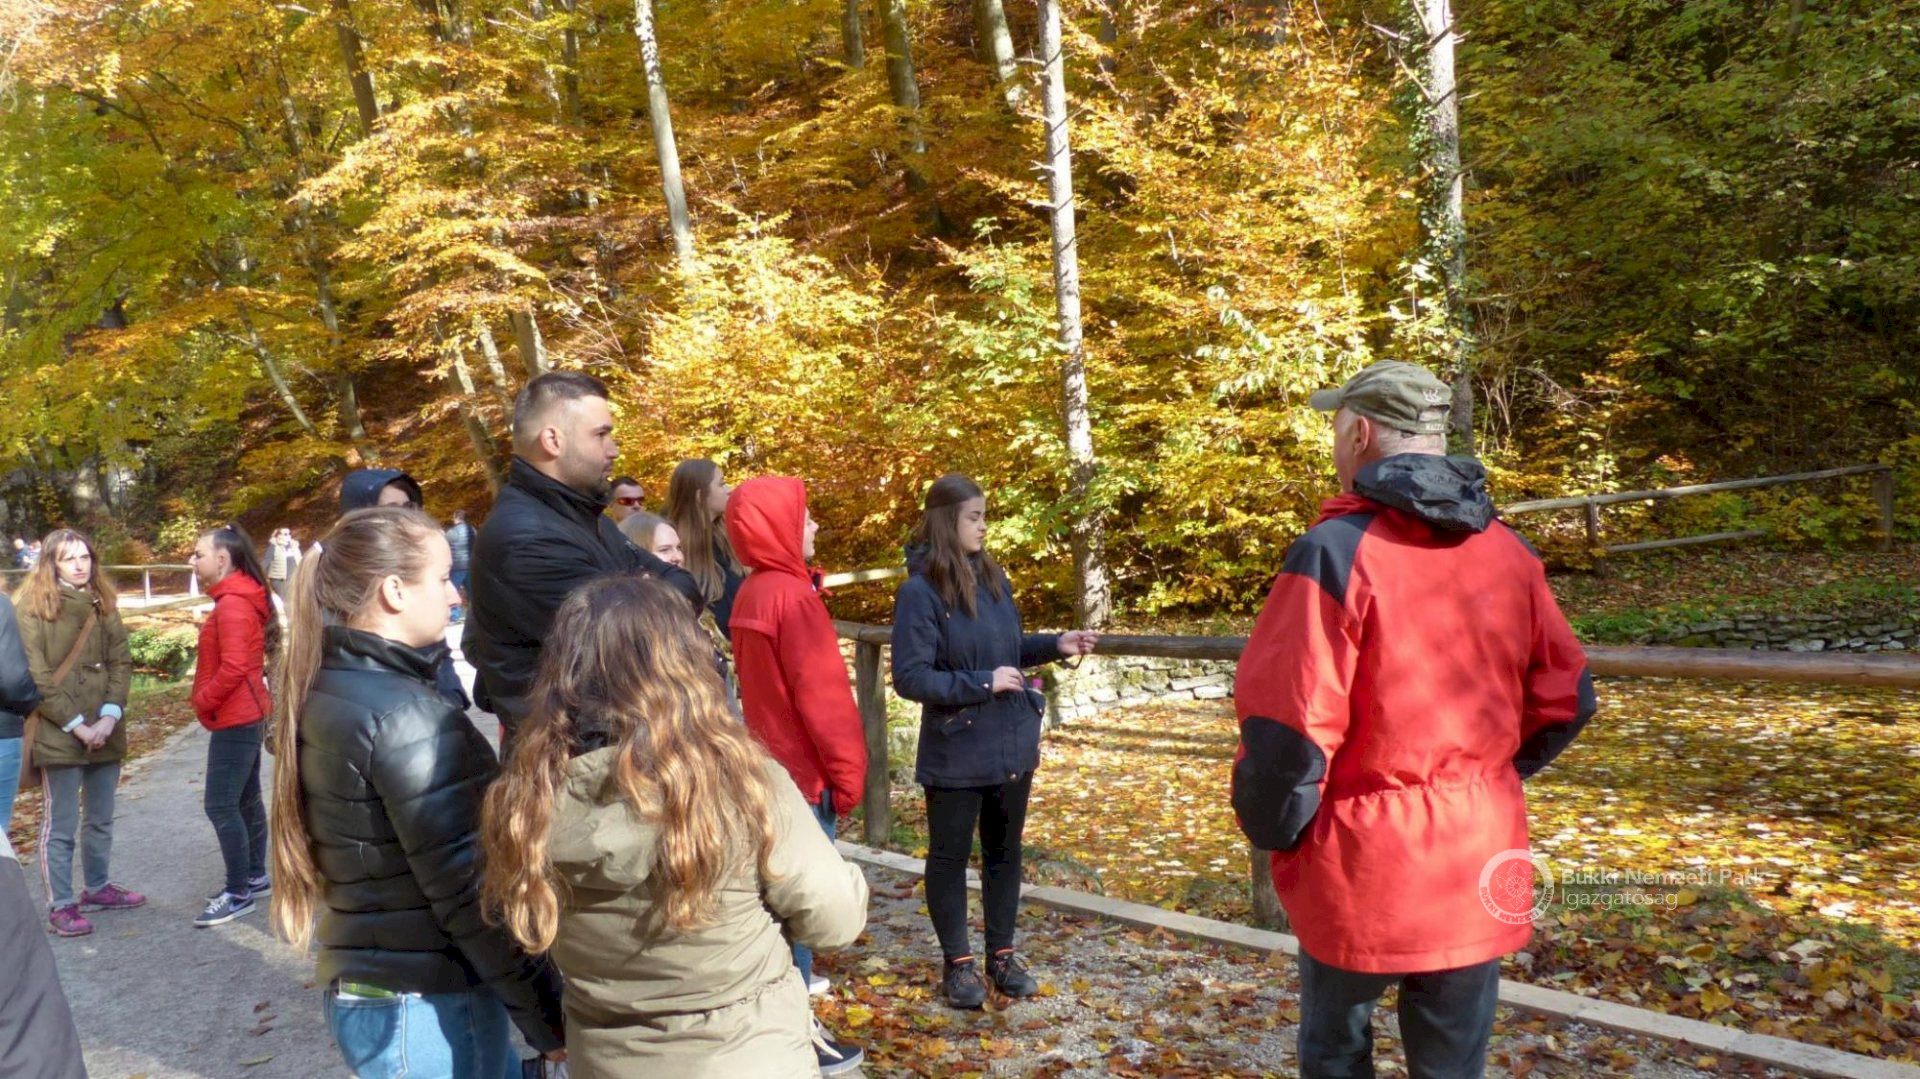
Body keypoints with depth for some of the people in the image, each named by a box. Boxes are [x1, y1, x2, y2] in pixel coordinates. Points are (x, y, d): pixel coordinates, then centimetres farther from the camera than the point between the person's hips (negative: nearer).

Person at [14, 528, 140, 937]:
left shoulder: (103, 604, 9)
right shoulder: (32, 607, -8)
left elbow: (121, 662, 5)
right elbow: (36, 678, -13)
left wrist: (109, 716, -9)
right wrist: (76, 724, -16)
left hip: (104, 731, 6)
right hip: (58, 735, -5)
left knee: (101, 818, 16)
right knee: (60, 824, 2)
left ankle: (98, 887, 31)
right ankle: (60, 905, 12)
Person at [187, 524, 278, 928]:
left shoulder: (232, 605, -20)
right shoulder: (242, 598, 12)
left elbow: (233, 667, -26)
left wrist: (202, 700, -13)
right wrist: (208, 698, 11)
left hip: (235, 718, -11)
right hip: (246, 715, 11)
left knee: (220, 805, -6)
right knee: (246, 800, 17)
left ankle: (239, 894, 1)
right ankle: (255, 876, 27)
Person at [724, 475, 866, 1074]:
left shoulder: (751, 594, 8)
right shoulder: (793, 596, -19)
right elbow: (822, 696, -19)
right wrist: (847, 773, -12)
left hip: (771, 763, 9)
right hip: (804, 771, -9)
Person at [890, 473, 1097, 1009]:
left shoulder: (992, 577, 3)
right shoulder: (919, 591, -17)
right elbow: (910, 677, -19)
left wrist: (1055, 645, -2)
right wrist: (981, 683, -22)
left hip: (1011, 744, 6)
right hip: (955, 754, -6)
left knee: (1004, 852, 17)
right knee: (950, 857, 11)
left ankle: (1002, 955, 33)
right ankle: (958, 963, 27)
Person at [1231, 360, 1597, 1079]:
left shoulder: (1335, 552, -17)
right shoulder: (1509, 553, 2)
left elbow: (1285, 733, -20)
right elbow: (1565, 700, 9)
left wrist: (1274, 835, -4)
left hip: (1359, 864, -5)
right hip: (1477, 866, 5)